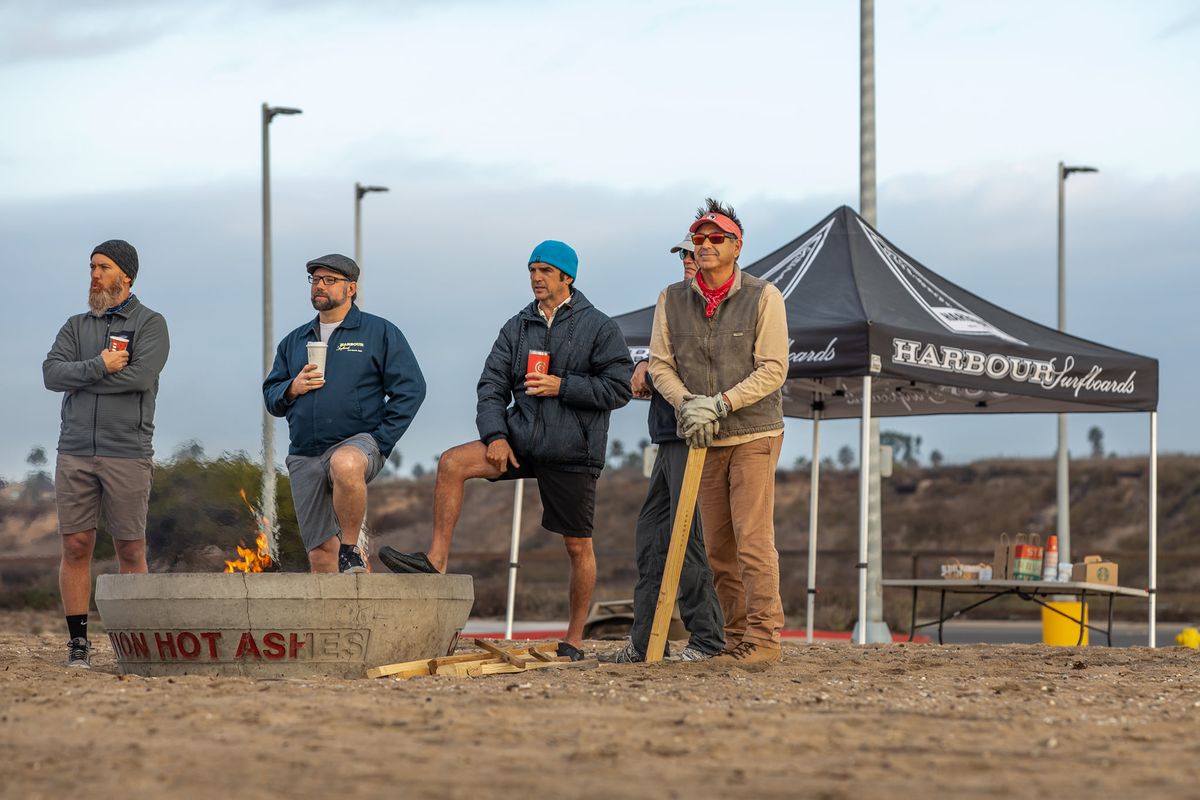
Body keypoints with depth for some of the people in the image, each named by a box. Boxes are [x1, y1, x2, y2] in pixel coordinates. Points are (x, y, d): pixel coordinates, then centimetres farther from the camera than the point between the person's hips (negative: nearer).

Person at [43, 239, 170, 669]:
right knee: (75, 546, 0)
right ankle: (78, 641, 5)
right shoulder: (76, 326, 16)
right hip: (75, 452, 3)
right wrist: (100, 367, -13)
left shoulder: (150, 324, 3)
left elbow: (141, 376, -13)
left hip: (128, 453, -3)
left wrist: (80, 378, -5)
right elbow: (51, 373, 0)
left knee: (131, 550, 0)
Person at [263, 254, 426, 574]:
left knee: (346, 464, -40)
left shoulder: (381, 332, 7)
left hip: (357, 442, -5)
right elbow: (271, 396, 20)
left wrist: (380, 442, -9)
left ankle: (351, 551, -24)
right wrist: (292, 389, -4)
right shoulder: (293, 342, 20)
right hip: (304, 457, 5)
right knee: (320, 553, 0)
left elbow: (410, 389, 0)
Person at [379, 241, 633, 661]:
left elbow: (619, 388, -8)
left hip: (572, 452, -4)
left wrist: (562, 387, -15)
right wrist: (495, 435, -9)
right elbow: (492, 386, 7)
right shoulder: (517, 327, 10)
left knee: (578, 547, 2)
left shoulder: (598, 327, -3)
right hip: (520, 437, 4)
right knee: (452, 463, -18)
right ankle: (436, 559, -15)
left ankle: (574, 640, 13)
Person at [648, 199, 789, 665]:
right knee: (717, 547, 5)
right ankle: (737, 638, 11)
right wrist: (686, 403, -13)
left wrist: (720, 404, -18)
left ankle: (764, 637, -11)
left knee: (752, 539, -12)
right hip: (705, 440, 5)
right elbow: (660, 364, 6)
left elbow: (773, 369, -9)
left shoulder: (763, 297, -5)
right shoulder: (672, 300, 7)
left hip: (753, 434, -4)